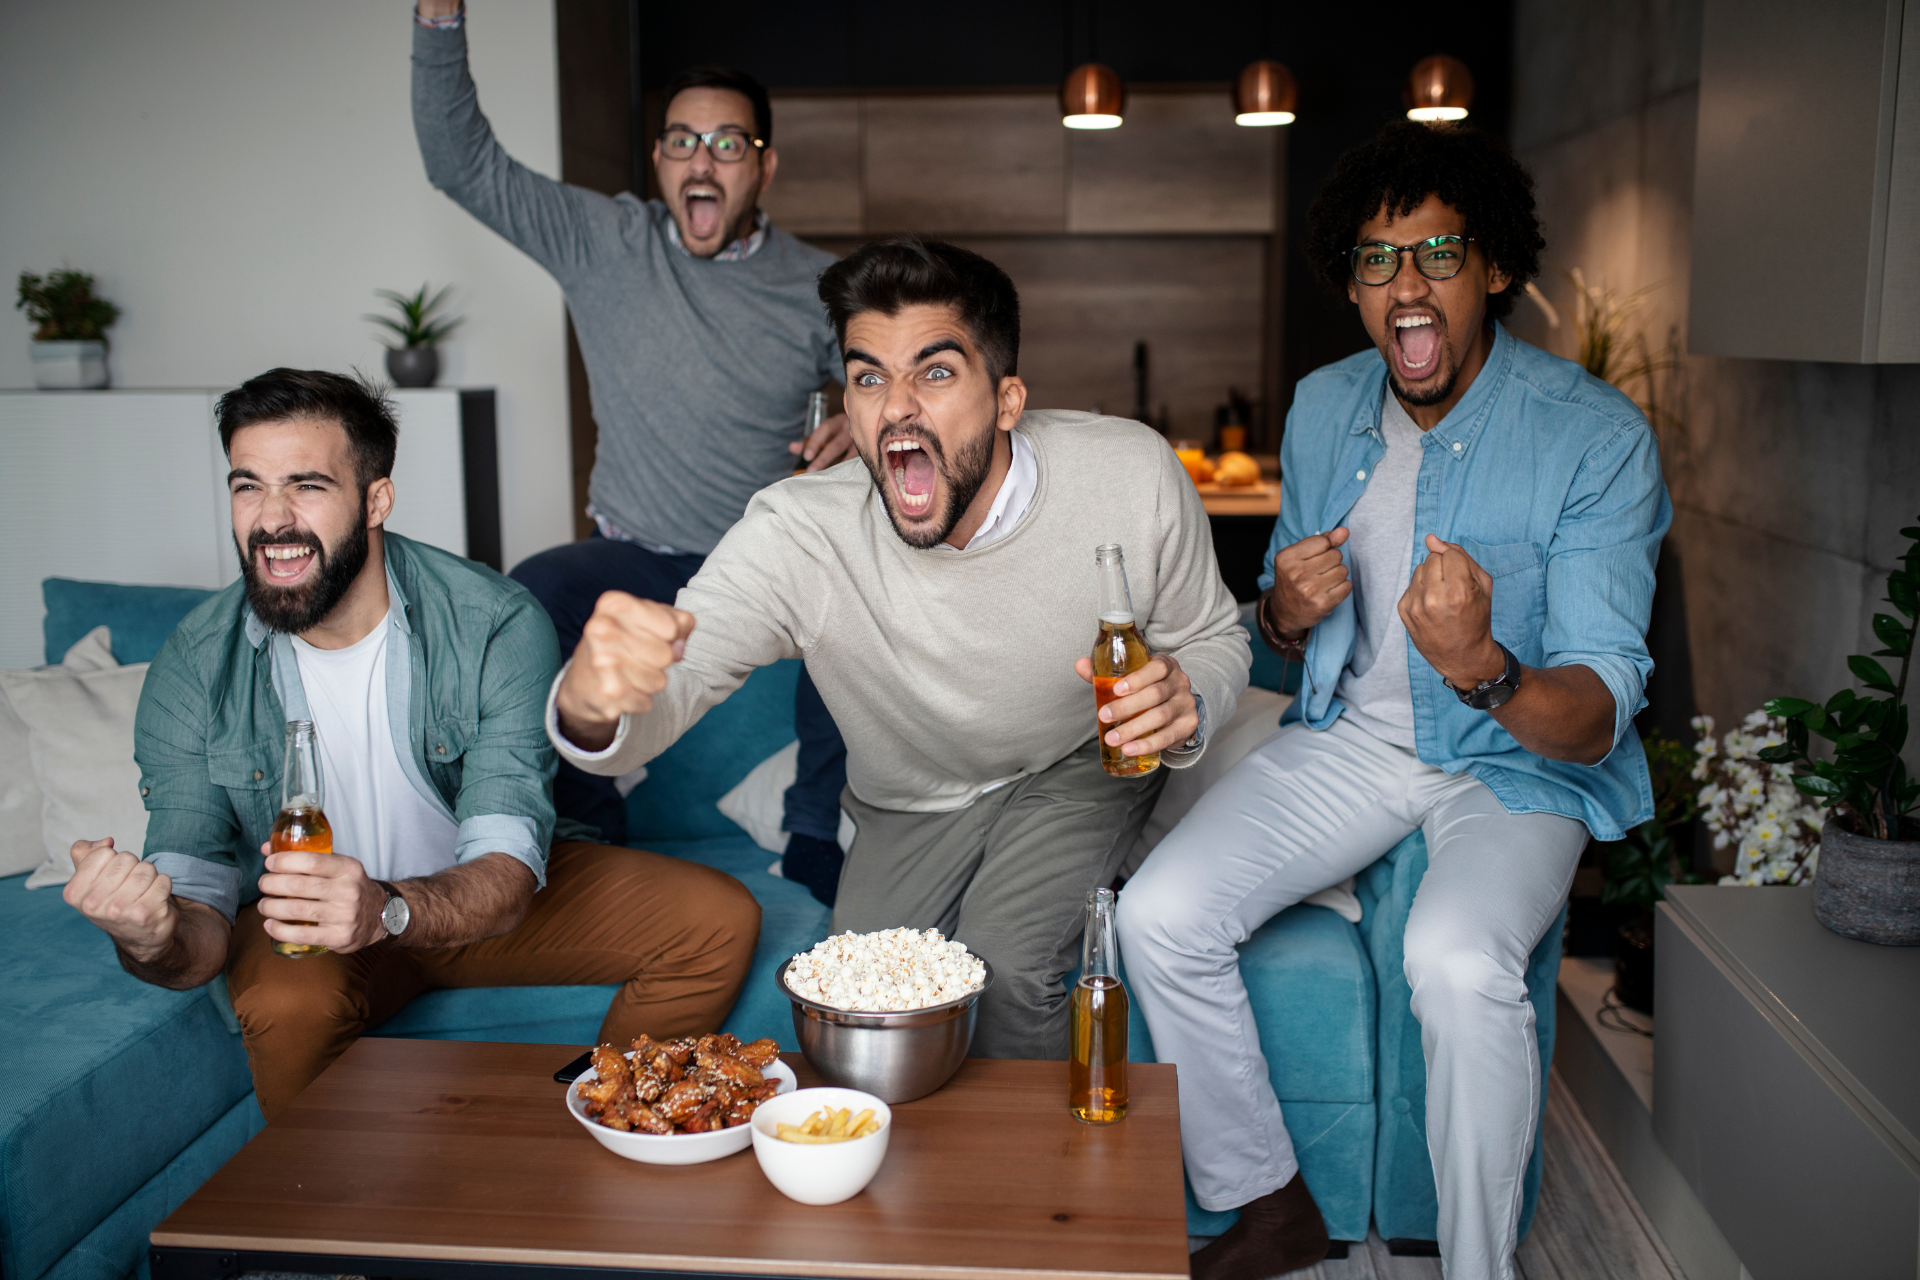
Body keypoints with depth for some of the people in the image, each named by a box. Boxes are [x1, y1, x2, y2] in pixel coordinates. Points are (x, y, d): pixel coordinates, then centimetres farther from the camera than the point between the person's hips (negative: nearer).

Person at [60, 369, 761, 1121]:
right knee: (286, 1005, -36)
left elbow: (505, 873, -27)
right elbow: (201, 925, -18)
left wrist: (385, 911, -49)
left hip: (475, 899, 1)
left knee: (719, 919, -13)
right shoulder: (193, 671, -16)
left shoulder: (497, 625, -22)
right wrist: (152, 941, -44)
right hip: (300, 921, -1)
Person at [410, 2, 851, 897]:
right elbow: (463, 163, -1)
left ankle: (816, 838, -9)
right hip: (633, 561, 0)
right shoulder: (604, 242, 1)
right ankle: (591, 838, -8)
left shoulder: (817, 286, 1)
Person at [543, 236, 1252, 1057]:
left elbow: (1215, 638, -8)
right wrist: (590, 701, -60)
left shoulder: (1133, 476, -25)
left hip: (1084, 767, -1)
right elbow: (667, 688, -34)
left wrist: (1185, 703, -33)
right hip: (914, 806, 1)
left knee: (1003, 963, -23)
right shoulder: (796, 535, -28)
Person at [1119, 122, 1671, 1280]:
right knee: (1160, 914, -16)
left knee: (1459, 960, -35)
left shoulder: (1596, 436, -16)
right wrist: (1288, 610, -12)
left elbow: (1597, 717, -21)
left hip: (1523, 760, -4)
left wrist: (1483, 668, -44)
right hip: (1350, 736, 5)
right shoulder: (1324, 410, 2)